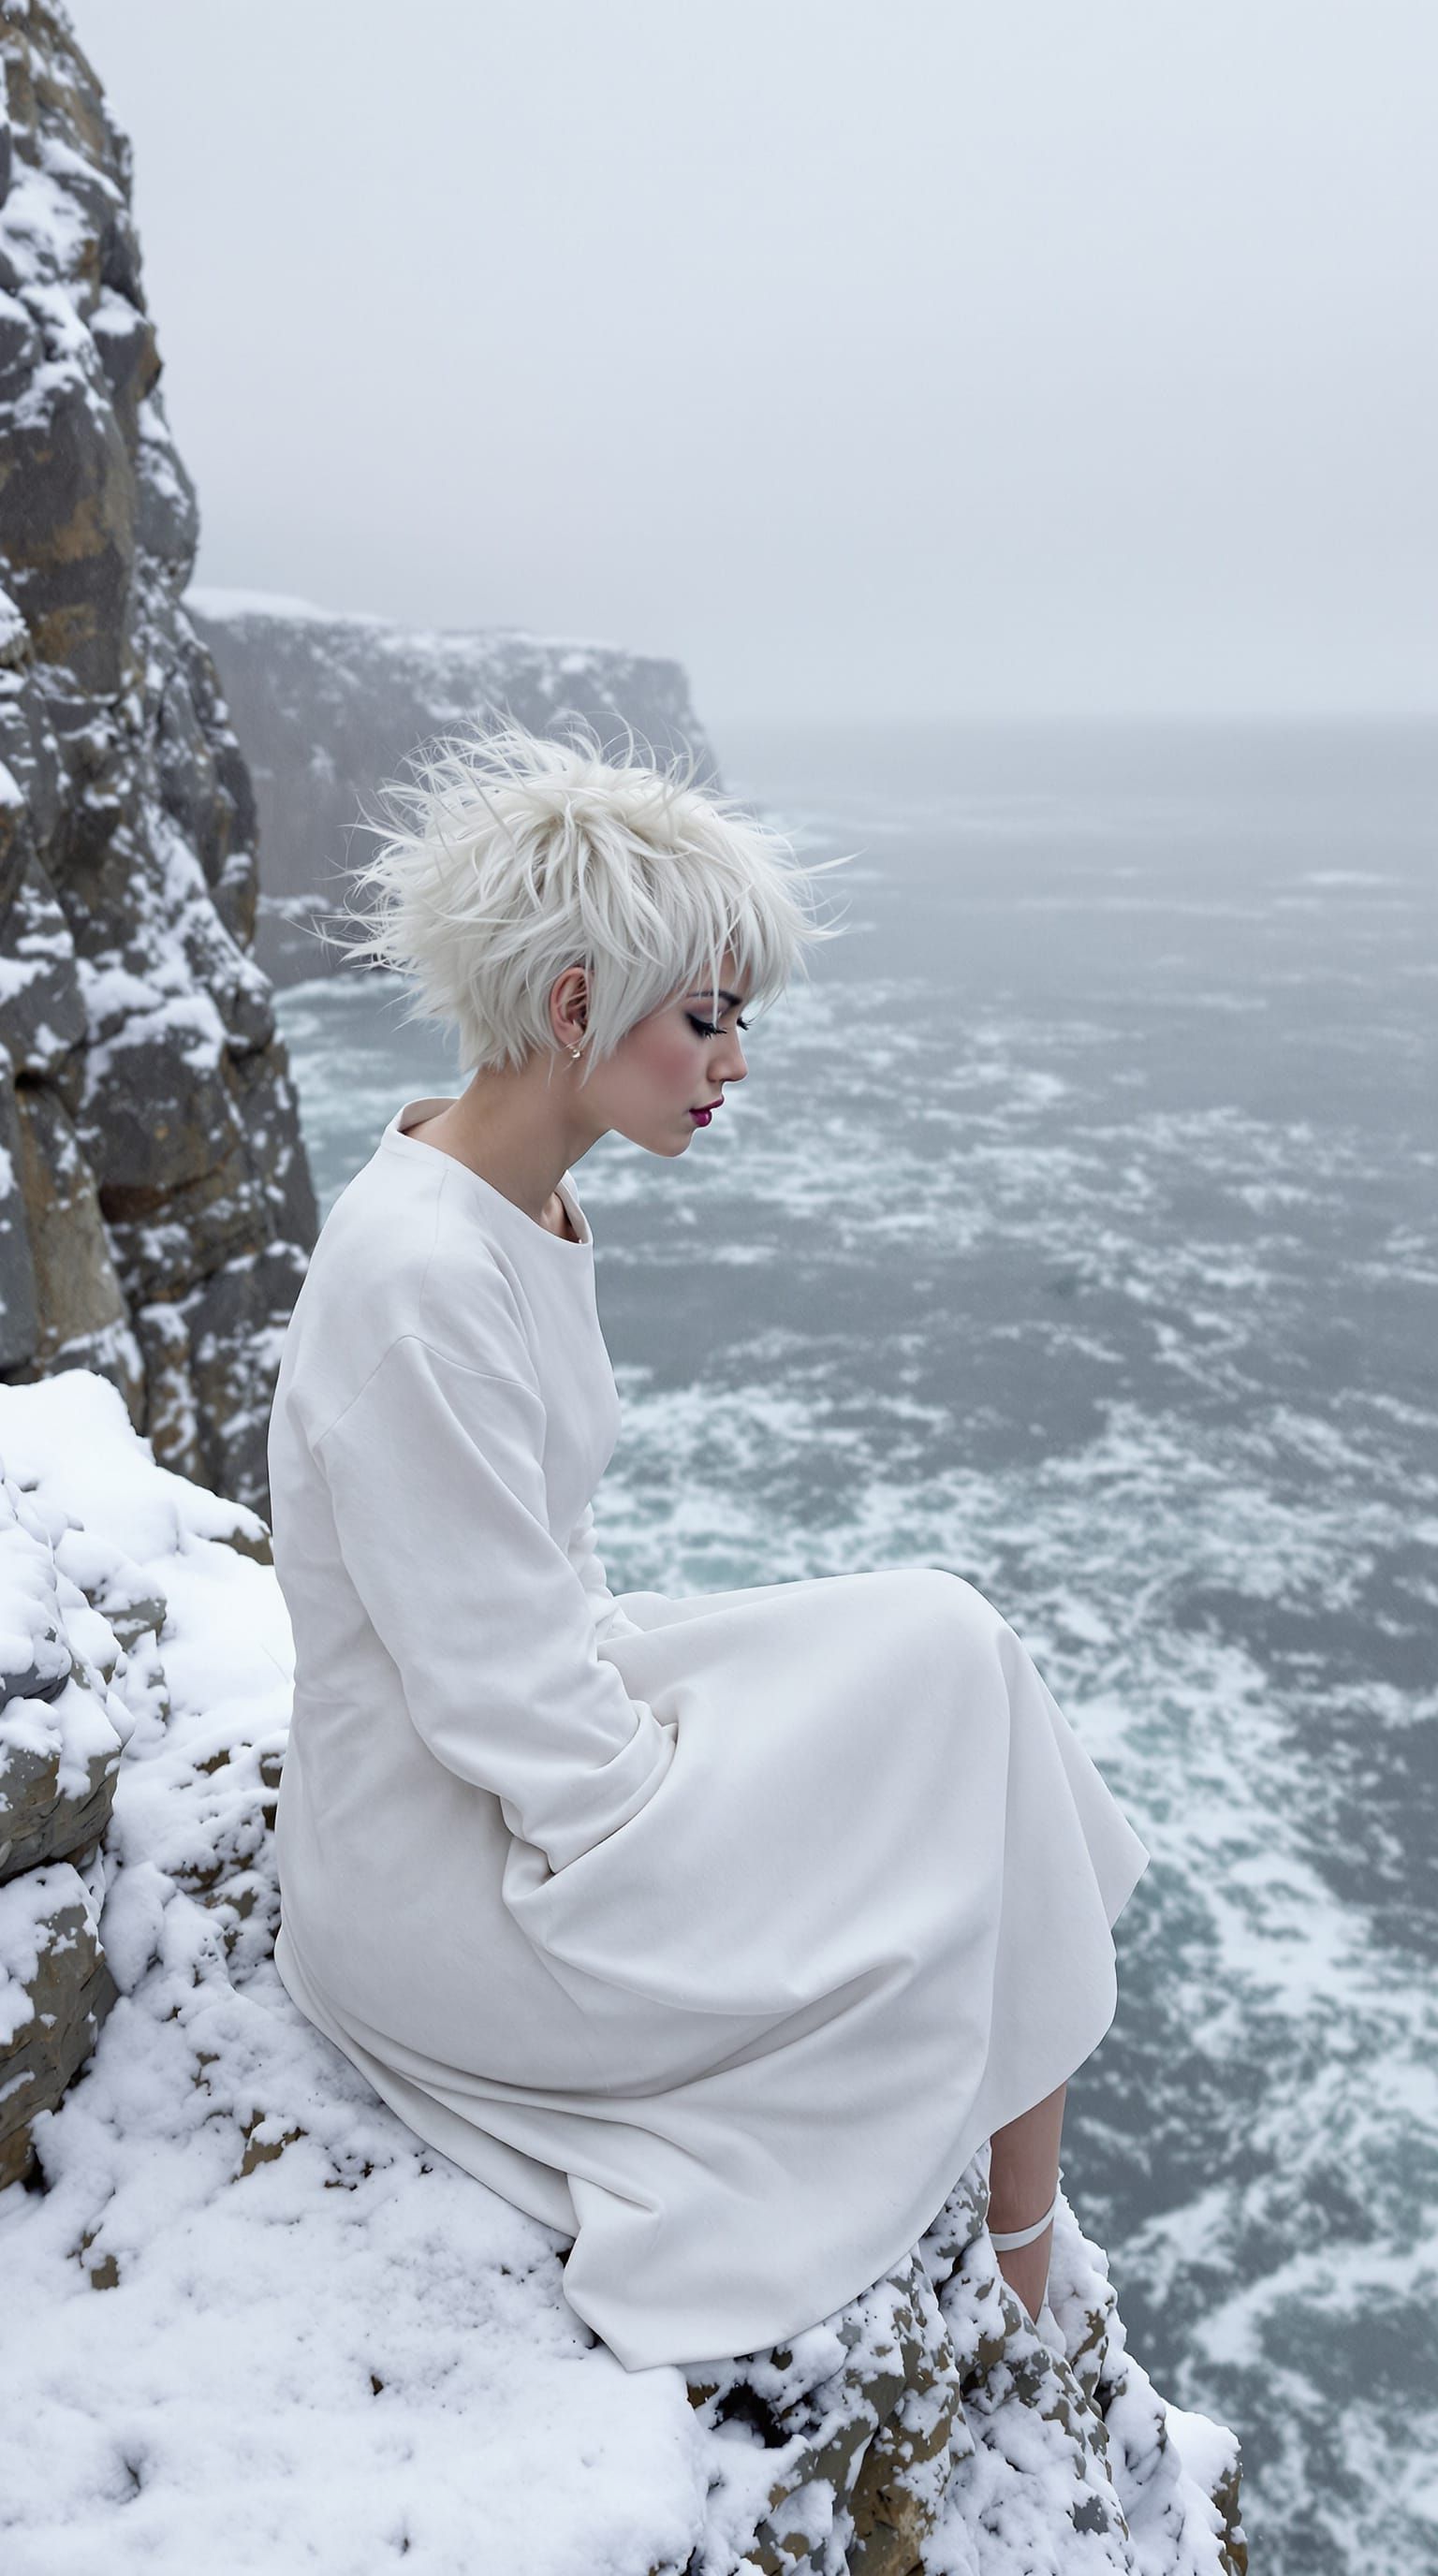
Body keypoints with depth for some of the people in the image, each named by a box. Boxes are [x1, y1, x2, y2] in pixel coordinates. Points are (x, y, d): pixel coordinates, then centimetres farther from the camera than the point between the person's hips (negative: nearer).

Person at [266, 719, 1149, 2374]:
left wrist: (653, 1706, 4)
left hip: (554, 1772, 8)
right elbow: (512, 1708, -25)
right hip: (454, 1887, -8)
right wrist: (703, 1843, -14)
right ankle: (1027, 2303, 17)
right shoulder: (416, 1276, -29)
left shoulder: (531, 1208, 2)